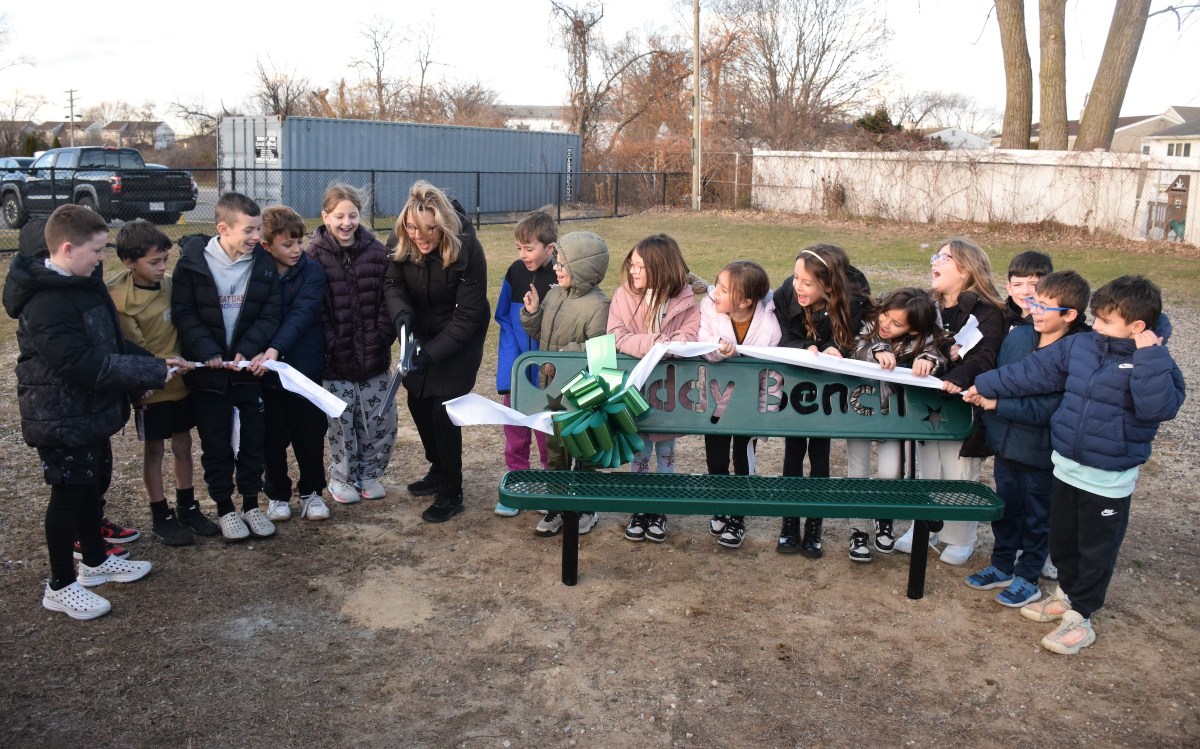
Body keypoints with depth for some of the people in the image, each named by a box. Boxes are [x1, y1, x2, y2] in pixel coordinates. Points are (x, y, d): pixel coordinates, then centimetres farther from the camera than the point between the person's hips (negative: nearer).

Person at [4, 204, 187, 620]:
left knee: (95, 484, 21)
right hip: (63, 418, -9)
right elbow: (83, 364, -31)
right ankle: (61, 585, 19)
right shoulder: (47, 302, -26)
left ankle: (95, 561, 39)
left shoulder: (84, 283, 6)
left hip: (93, 411, 9)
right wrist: (154, 372, -27)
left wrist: (155, 363, -2)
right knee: (68, 493, 3)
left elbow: (112, 341, 12)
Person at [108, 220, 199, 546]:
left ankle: (187, 507, 30)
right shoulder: (119, 299, -17)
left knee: (182, 444, 15)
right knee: (154, 450, 9)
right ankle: (161, 517, 22)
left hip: (182, 381, 5)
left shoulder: (170, 284, -3)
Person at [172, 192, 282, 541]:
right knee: (216, 444, 8)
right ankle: (224, 508, 22)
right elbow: (183, 313, -8)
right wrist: (208, 351, -18)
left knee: (253, 439, 9)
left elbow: (269, 314, -3)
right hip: (208, 370, -2)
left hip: (249, 367, 2)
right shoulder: (192, 263, -9)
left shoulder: (264, 264, -2)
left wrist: (247, 349, -15)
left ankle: (251, 504, 25)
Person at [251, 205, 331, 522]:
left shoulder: (312, 271, -6)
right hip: (264, 370, 1)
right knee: (272, 438, 11)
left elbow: (301, 314, -19)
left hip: (304, 367, -1)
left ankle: (311, 491, 27)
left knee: (310, 435, 9)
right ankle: (277, 494, 29)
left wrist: (276, 349, -32)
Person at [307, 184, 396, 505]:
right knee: (341, 422, 5)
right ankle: (342, 478, 26)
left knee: (382, 419, 7)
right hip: (336, 359, -2)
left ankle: (369, 474, 28)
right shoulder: (315, 256, -6)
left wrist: (384, 335, -6)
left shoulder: (376, 251, 1)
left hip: (375, 357, 3)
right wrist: (330, 344, -14)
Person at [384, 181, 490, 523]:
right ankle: (439, 470, 34)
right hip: (422, 332, 5)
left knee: (443, 409, -9)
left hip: (459, 339, -5)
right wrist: (400, 314, -29)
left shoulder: (467, 249, -28)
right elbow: (393, 285, -6)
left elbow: (468, 315, -24)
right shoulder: (400, 244, -16)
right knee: (417, 402, 11)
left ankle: (451, 492, 7)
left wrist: (431, 353, -30)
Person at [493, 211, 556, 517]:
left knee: (547, 433, 9)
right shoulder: (515, 272, -1)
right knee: (515, 432, 11)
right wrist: (513, 352, -3)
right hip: (515, 368, 4)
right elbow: (503, 316, 6)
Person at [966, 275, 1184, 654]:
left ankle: (1080, 616, 22)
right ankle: (1067, 593, 41)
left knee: (1096, 549, 8)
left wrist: (1148, 356, -34)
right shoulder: (1078, 345, -1)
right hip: (1066, 467, 6)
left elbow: (1158, 407, -32)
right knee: (1062, 540, 21)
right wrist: (984, 386, 8)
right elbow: (1031, 372, 6)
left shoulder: (1155, 364, -15)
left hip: (1109, 480, -6)